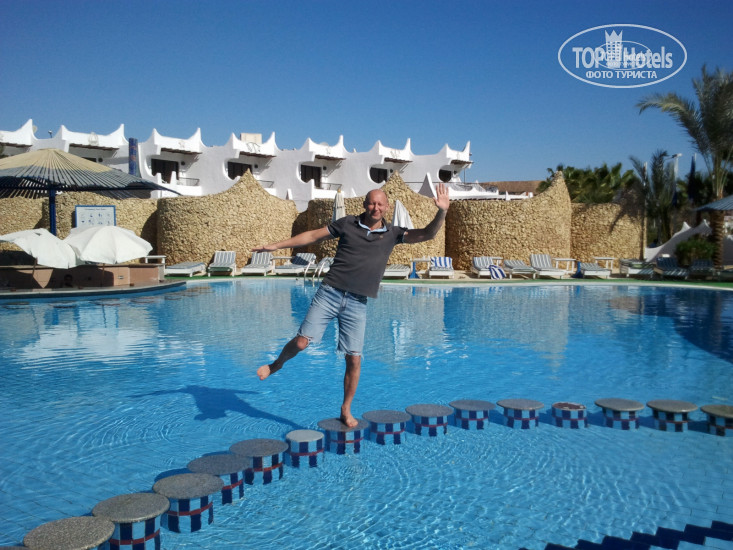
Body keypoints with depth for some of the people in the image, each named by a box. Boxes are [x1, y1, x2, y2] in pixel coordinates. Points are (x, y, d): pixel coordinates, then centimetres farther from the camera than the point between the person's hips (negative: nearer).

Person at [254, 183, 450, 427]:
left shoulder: (392, 233, 6)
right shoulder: (347, 223, 4)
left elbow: (427, 234, -2)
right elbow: (313, 235, 9)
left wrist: (442, 211, -19)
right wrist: (276, 245, 9)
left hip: (357, 302, 1)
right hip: (330, 293, -1)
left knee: (354, 359, 1)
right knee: (301, 342, -7)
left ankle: (346, 411, 19)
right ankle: (277, 364, 27)